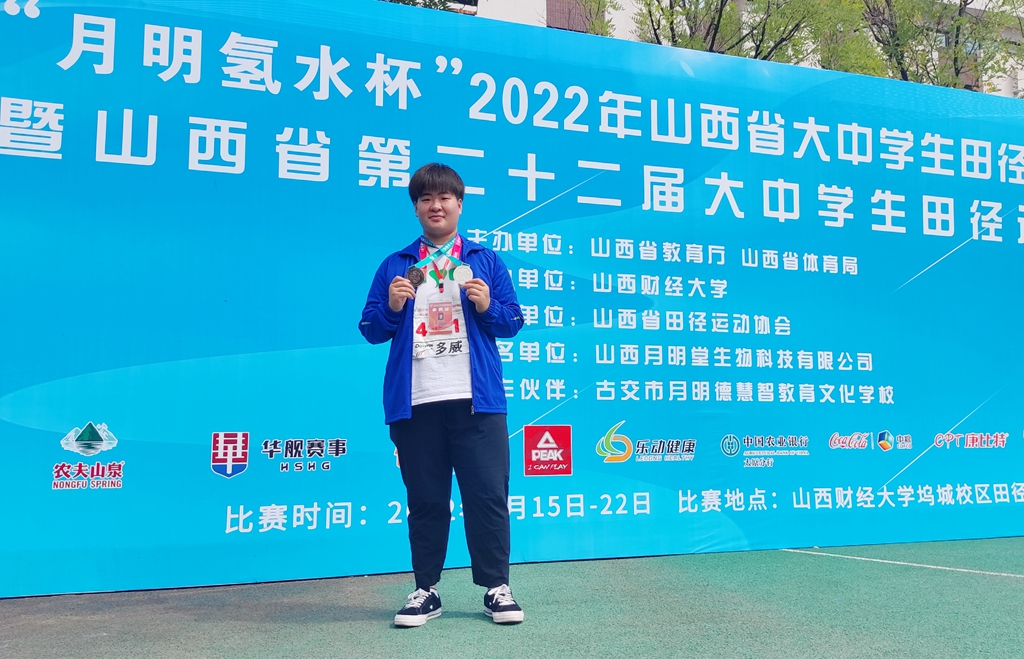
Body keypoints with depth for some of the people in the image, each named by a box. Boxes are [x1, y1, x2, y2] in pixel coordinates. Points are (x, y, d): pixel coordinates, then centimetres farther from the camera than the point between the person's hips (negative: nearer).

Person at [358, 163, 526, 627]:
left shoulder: (485, 260, 12)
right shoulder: (395, 266, 14)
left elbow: (513, 322, 9)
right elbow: (371, 329, 10)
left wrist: (488, 306, -11)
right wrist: (392, 307, -9)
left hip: (476, 400, -1)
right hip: (415, 403, 1)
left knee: (487, 495, 0)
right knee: (425, 500, 7)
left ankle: (496, 588, 12)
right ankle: (426, 590, 17)